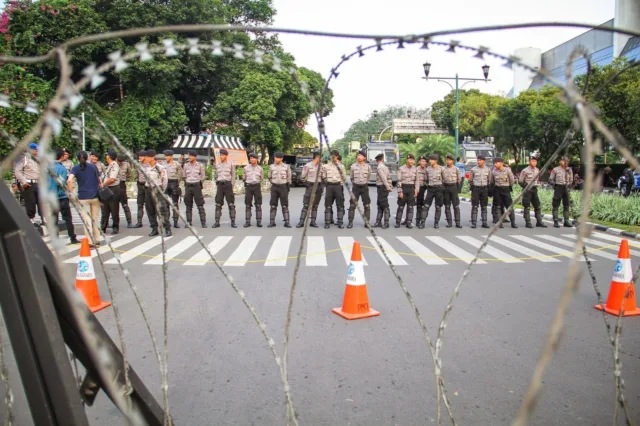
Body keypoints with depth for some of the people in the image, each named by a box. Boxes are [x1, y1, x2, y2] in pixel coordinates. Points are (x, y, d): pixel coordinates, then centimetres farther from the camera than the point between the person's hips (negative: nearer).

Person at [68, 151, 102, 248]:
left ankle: (90, 242, -3)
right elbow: (100, 181, 4)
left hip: (83, 197, -2)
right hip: (95, 196, 2)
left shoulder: (75, 168, 0)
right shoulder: (93, 166, 4)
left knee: (87, 220, 2)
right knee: (95, 219, 12)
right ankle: (97, 241, 17)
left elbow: (69, 180, -17)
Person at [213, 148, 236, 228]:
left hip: (228, 184, -3)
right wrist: (217, 184, 9)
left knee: (231, 204, -2)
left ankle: (233, 222, 1)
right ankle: (217, 222, 5)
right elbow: (216, 176, 19)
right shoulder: (217, 165, 11)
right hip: (220, 185, 3)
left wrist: (231, 186, -4)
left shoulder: (230, 164, 2)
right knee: (218, 204, 1)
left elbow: (233, 176, 3)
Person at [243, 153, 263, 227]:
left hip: (257, 186, 0)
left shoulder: (260, 168, 4)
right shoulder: (246, 168, 3)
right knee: (248, 205, 1)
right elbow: (243, 178, 15)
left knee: (258, 205, 0)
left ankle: (259, 221, 4)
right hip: (248, 186, 0)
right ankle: (247, 221, 6)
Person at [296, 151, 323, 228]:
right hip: (310, 186, -5)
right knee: (306, 205, -6)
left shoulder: (320, 166, 9)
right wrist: (307, 183, -3)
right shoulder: (308, 166, -6)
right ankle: (301, 222, -5)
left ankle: (313, 222, 11)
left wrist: (321, 185, 9)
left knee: (315, 206, 6)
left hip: (319, 187, 5)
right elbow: (302, 177, -2)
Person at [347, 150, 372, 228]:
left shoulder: (367, 167, -1)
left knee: (367, 205, 2)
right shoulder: (353, 166, -2)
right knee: (352, 205, -3)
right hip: (356, 187, -1)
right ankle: (350, 222, 3)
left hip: (364, 187, 1)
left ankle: (367, 222, 11)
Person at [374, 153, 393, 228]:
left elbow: (384, 178, -18)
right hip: (385, 187, 9)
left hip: (382, 187, -9)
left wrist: (388, 187, -16)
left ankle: (386, 223, -3)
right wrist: (391, 186, 10)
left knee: (384, 206, -6)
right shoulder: (385, 167, 15)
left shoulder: (379, 167, -12)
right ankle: (378, 222, 14)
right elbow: (389, 177, 13)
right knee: (380, 205, 11)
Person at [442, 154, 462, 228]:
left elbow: (459, 179, 5)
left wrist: (458, 188, 0)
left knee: (456, 206, -2)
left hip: (454, 187, -2)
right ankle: (449, 222, 9)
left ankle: (457, 223, 1)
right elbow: (441, 179, 9)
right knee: (447, 206, 4)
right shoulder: (443, 169, 5)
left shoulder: (456, 169, 2)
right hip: (446, 187, 2)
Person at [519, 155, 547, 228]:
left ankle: (539, 222, 13)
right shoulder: (525, 171, -10)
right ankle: (528, 222, 3)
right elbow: (520, 181, -9)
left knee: (537, 206, 7)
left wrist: (538, 185, 9)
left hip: (535, 190, 6)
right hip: (527, 190, -6)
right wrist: (526, 187, -10)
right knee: (527, 207, -1)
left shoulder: (537, 170, 9)